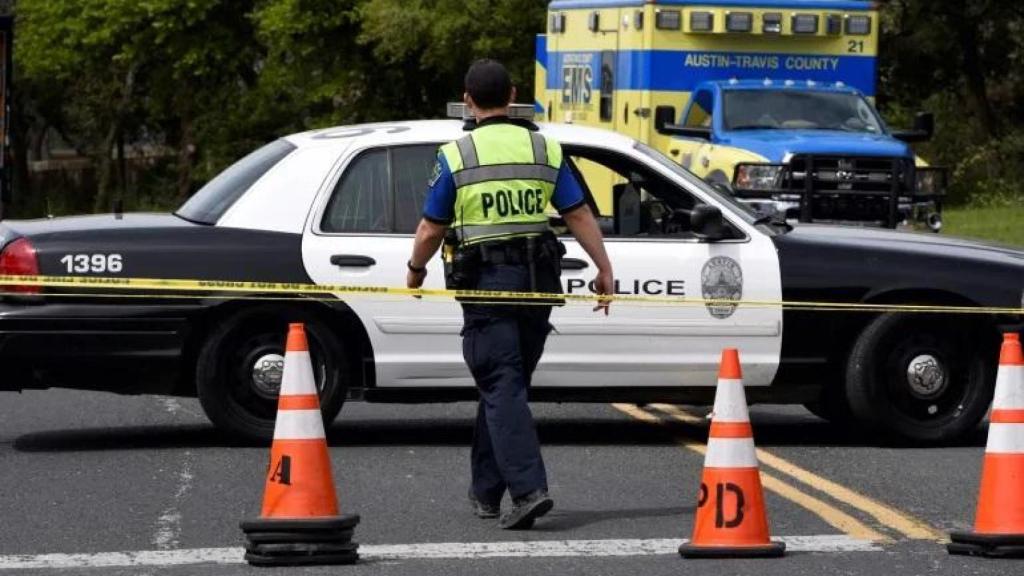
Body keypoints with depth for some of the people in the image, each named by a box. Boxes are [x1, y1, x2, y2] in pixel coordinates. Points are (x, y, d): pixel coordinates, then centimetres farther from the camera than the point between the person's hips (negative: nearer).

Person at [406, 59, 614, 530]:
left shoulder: (455, 156, -4)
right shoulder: (544, 150, 6)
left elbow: (431, 230, -1)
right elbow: (579, 215, 3)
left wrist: (415, 270, 17)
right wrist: (604, 269, 9)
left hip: (485, 281, -4)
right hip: (537, 280, 4)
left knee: (502, 389, -6)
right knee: (506, 386, 15)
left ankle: (528, 489, -21)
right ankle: (487, 491, 24)